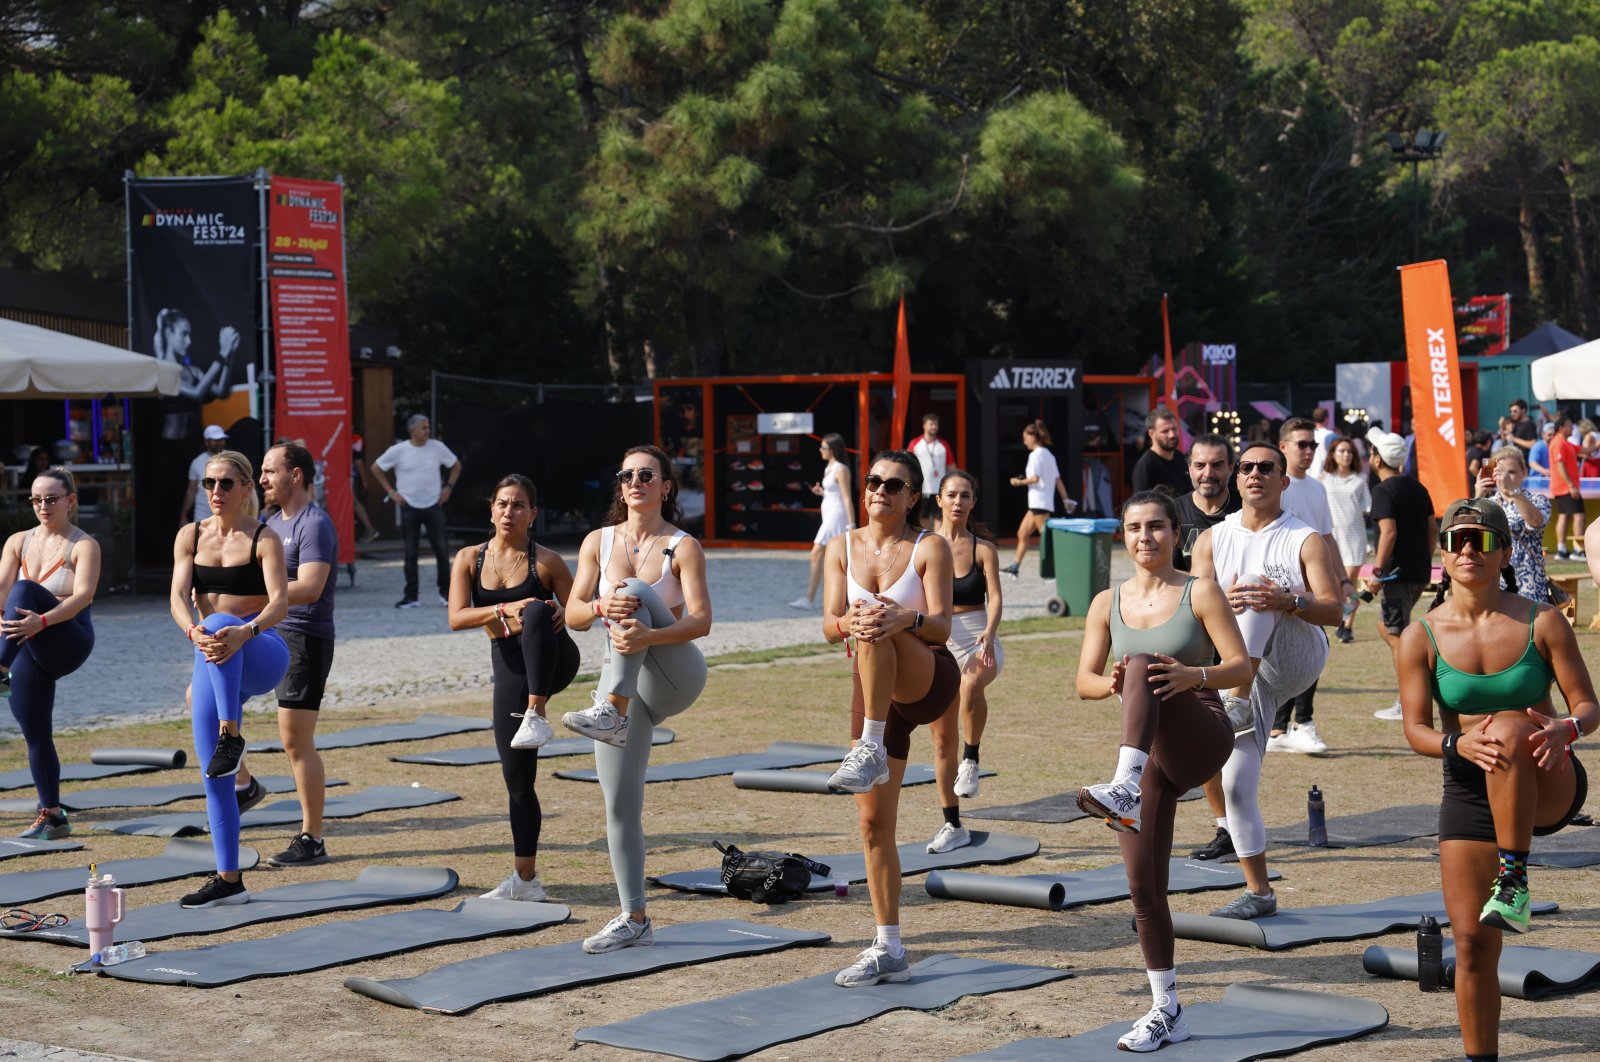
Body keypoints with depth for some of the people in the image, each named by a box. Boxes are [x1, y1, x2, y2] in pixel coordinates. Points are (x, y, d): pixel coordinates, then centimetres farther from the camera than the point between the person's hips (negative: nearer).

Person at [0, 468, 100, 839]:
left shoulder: (84, 545, -5)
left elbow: (83, 596, -20)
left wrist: (41, 621, -38)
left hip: (69, 642, -5)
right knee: (35, 735, 4)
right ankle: (52, 816, 14)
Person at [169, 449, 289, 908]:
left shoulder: (263, 539, -5)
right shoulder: (191, 536, 6)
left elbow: (280, 603, -18)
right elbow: (179, 598, -5)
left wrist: (243, 633, -38)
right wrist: (193, 633, -27)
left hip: (261, 652, -4)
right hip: (214, 665, 4)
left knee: (219, 621, -39)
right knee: (214, 776, -1)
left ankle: (231, 736, -37)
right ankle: (228, 879, 7)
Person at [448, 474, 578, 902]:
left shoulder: (546, 561, -1)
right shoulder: (470, 559, 5)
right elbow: (456, 618, -6)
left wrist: (563, 614, -19)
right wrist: (504, 610, -21)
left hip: (553, 660, -3)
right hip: (509, 668, 3)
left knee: (537, 611, -36)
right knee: (516, 776, 2)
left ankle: (537, 716, -36)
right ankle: (525, 879, 13)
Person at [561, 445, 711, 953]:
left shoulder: (682, 547, -5)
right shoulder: (599, 541, 6)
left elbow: (701, 620, -17)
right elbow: (572, 615, -2)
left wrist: (647, 636, -36)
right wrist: (601, 607, -26)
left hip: (674, 677, -4)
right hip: (624, 686, 4)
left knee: (633, 592, -29)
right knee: (620, 806, -1)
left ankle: (610, 713, -44)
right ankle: (633, 919, 10)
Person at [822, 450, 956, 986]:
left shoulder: (931, 547, -6)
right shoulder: (842, 547, 4)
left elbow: (941, 628, -14)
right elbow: (829, 625, -5)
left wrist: (907, 618, -36)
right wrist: (846, 624, -29)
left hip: (928, 681, -4)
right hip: (873, 693, 4)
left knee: (881, 626, -34)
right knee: (874, 822, 0)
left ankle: (871, 753, -39)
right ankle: (888, 950, 6)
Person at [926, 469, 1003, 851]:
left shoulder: (983, 549, 0)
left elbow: (995, 597, -9)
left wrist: (989, 633, -28)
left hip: (977, 642, -2)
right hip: (937, 644, 3)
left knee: (971, 683, -39)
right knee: (942, 738, 6)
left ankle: (971, 761, -20)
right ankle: (952, 826, 17)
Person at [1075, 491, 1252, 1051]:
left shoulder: (1201, 593, -3)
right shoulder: (1108, 603, 8)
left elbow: (1242, 668, -8)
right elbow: (1083, 681, 5)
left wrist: (1192, 676, -28)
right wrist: (1108, 684, -19)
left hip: (1202, 740, -4)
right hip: (1147, 756, 4)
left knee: (1143, 666, -32)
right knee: (1143, 886, 1)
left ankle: (1124, 788, -50)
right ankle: (1166, 1012, 15)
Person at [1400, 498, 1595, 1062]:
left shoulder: (1541, 623, -6)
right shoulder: (1421, 638, -3)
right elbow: (1416, 730, -6)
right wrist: (1460, 745, -28)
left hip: (1548, 786, -2)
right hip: (1467, 794, 2)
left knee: (1508, 728, -36)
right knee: (1472, 943, -3)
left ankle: (1514, 879, -32)